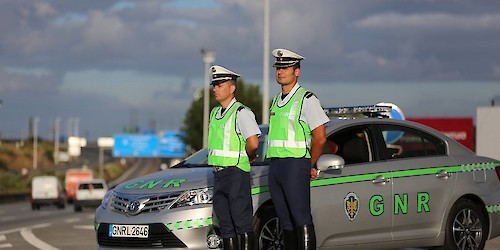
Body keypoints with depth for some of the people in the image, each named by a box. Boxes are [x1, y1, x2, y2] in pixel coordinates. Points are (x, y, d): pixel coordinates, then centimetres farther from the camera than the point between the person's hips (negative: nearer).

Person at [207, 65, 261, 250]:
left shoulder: (241, 112, -10)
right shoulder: (215, 113, 16)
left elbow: (253, 143, -20)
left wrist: (249, 158, -1)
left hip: (236, 172, -8)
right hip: (218, 172, 8)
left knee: (242, 223, -9)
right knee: (225, 225, 8)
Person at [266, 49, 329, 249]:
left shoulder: (306, 99, -6)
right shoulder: (276, 101, 18)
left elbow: (320, 138, -9)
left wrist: (311, 166, -1)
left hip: (296, 165, -8)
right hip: (275, 165, 8)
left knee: (301, 219, -11)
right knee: (285, 221, 7)